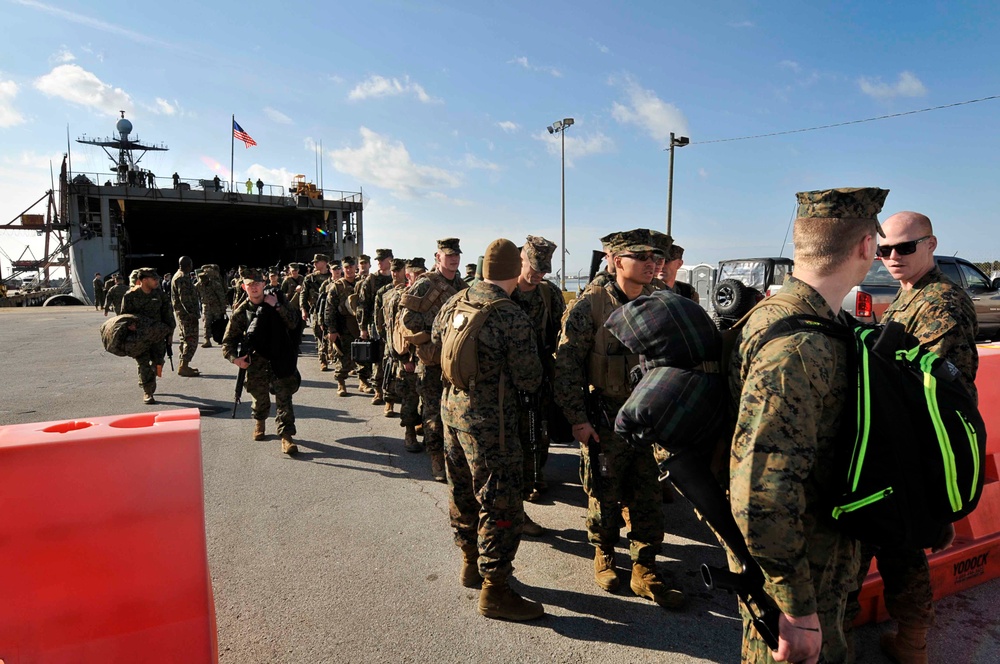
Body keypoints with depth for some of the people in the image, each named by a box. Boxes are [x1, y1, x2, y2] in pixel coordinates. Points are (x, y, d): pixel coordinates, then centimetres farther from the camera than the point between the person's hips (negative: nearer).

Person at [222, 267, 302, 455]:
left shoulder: (276, 300, 0)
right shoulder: (241, 312, -1)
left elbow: (294, 323, -9)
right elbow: (228, 341, 3)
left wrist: (277, 306, -19)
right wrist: (235, 358, -15)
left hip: (280, 360, -1)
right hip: (256, 362, 1)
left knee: (284, 398, -8)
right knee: (261, 399, 14)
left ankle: (286, 436, -5)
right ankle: (259, 422, 45)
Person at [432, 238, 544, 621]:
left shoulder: (453, 305, 1)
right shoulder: (512, 317, -20)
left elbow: (434, 350, 14)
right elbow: (529, 381, -15)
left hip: (451, 409, 8)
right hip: (489, 420, -8)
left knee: (464, 492, 21)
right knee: (500, 504, 3)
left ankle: (471, 563, 39)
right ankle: (494, 591, 13)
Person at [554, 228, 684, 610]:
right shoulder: (591, 304, -12)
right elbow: (567, 364, -12)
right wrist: (577, 418, -14)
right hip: (604, 419, -4)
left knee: (648, 497, 10)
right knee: (604, 493, 11)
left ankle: (644, 572, 27)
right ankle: (604, 556, 36)